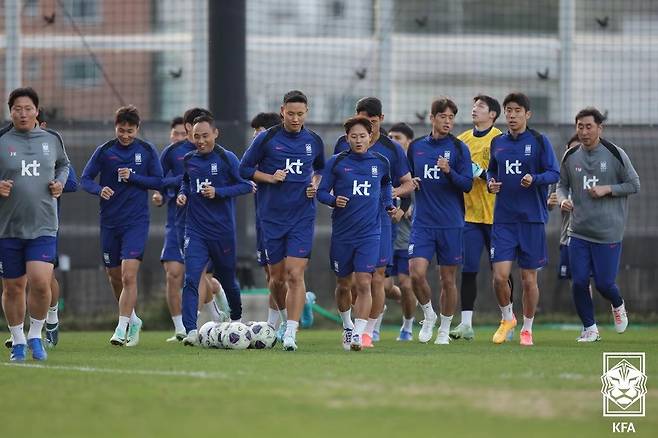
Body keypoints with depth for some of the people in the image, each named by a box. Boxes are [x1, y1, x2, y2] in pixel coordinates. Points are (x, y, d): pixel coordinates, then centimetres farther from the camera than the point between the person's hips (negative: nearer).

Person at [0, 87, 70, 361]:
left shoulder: (52, 140, 6)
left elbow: (63, 164, 26)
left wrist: (60, 183, 8)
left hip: (43, 227, 1)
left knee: (40, 282, -15)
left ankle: (35, 335, 6)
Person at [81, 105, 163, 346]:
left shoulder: (147, 151, 0)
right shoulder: (104, 151, 2)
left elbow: (158, 182, 3)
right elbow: (85, 179, 2)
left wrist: (133, 177, -12)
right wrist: (99, 189, -18)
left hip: (136, 222, -3)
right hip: (109, 222, 3)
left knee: (129, 275, -16)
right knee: (114, 276, 11)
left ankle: (122, 328, -16)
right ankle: (133, 320, 31)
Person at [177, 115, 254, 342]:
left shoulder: (227, 158, -7)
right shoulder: (188, 160, 6)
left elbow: (246, 185, -8)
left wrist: (218, 192, -17)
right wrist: (183, 194, 4)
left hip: (223, 230, -2)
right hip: (195, 231, 2)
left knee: (227, 279, 15)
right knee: (191, 280, -15)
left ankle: (237, 319, 42)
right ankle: (191, 331, -21)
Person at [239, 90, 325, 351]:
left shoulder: (314, 142, 5)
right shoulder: (266, 139, -3)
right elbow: (245, 169, 3)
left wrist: (315, 185, 3)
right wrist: (269, 178, -12)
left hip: (302, 215, 0)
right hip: (271, 216, 0)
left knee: (295, 274, -13)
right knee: (277, 277, 7)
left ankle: (290, 334, -17)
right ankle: (286, 317, 35)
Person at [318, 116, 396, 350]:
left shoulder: (381, 162, 3)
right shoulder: (336, 162, -3)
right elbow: (321, 192, 0)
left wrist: (389, 204, 9)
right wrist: (334, 200, -20)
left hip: (369, 233, 0)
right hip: (342, 233, 0)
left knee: (364, 283, -13)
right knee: (343, 285, 12)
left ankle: (358, 334, -15)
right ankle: (347, 326, 36)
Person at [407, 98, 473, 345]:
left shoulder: (458, 148, 0)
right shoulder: (416, 147, 8)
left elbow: (467, 185, -6)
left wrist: (449, 171, -22)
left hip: (451, 224, -2)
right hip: (422, 223, 2)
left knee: (448, 279, 4)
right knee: (416, 273, -13)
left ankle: (444, 329, 18)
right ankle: (428, 316, 11)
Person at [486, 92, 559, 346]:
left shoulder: (539, 141, -2)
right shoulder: (498, 143, 9)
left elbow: (554, 173, -3)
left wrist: (535, 179, -22)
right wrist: (490, 183, 0)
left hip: (532, 218, -2)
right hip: (503, 218, 2)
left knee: (529, 278, 3)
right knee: (500, 275, -9)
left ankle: (527, 329, 19)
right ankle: (507, 318, 17)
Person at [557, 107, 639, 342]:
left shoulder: (615, 154, -5)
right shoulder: (571, 156, 4)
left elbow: (634, 185, 1)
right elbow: (562, 184, 15)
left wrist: (607, 189, -13)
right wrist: (563, 199, -7)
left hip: (608, 232, -3)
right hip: (578, 232, 3)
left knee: (604, 284, -3)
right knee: (579, 282, -3)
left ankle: (618, 305, 32)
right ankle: (590, 328, 14)